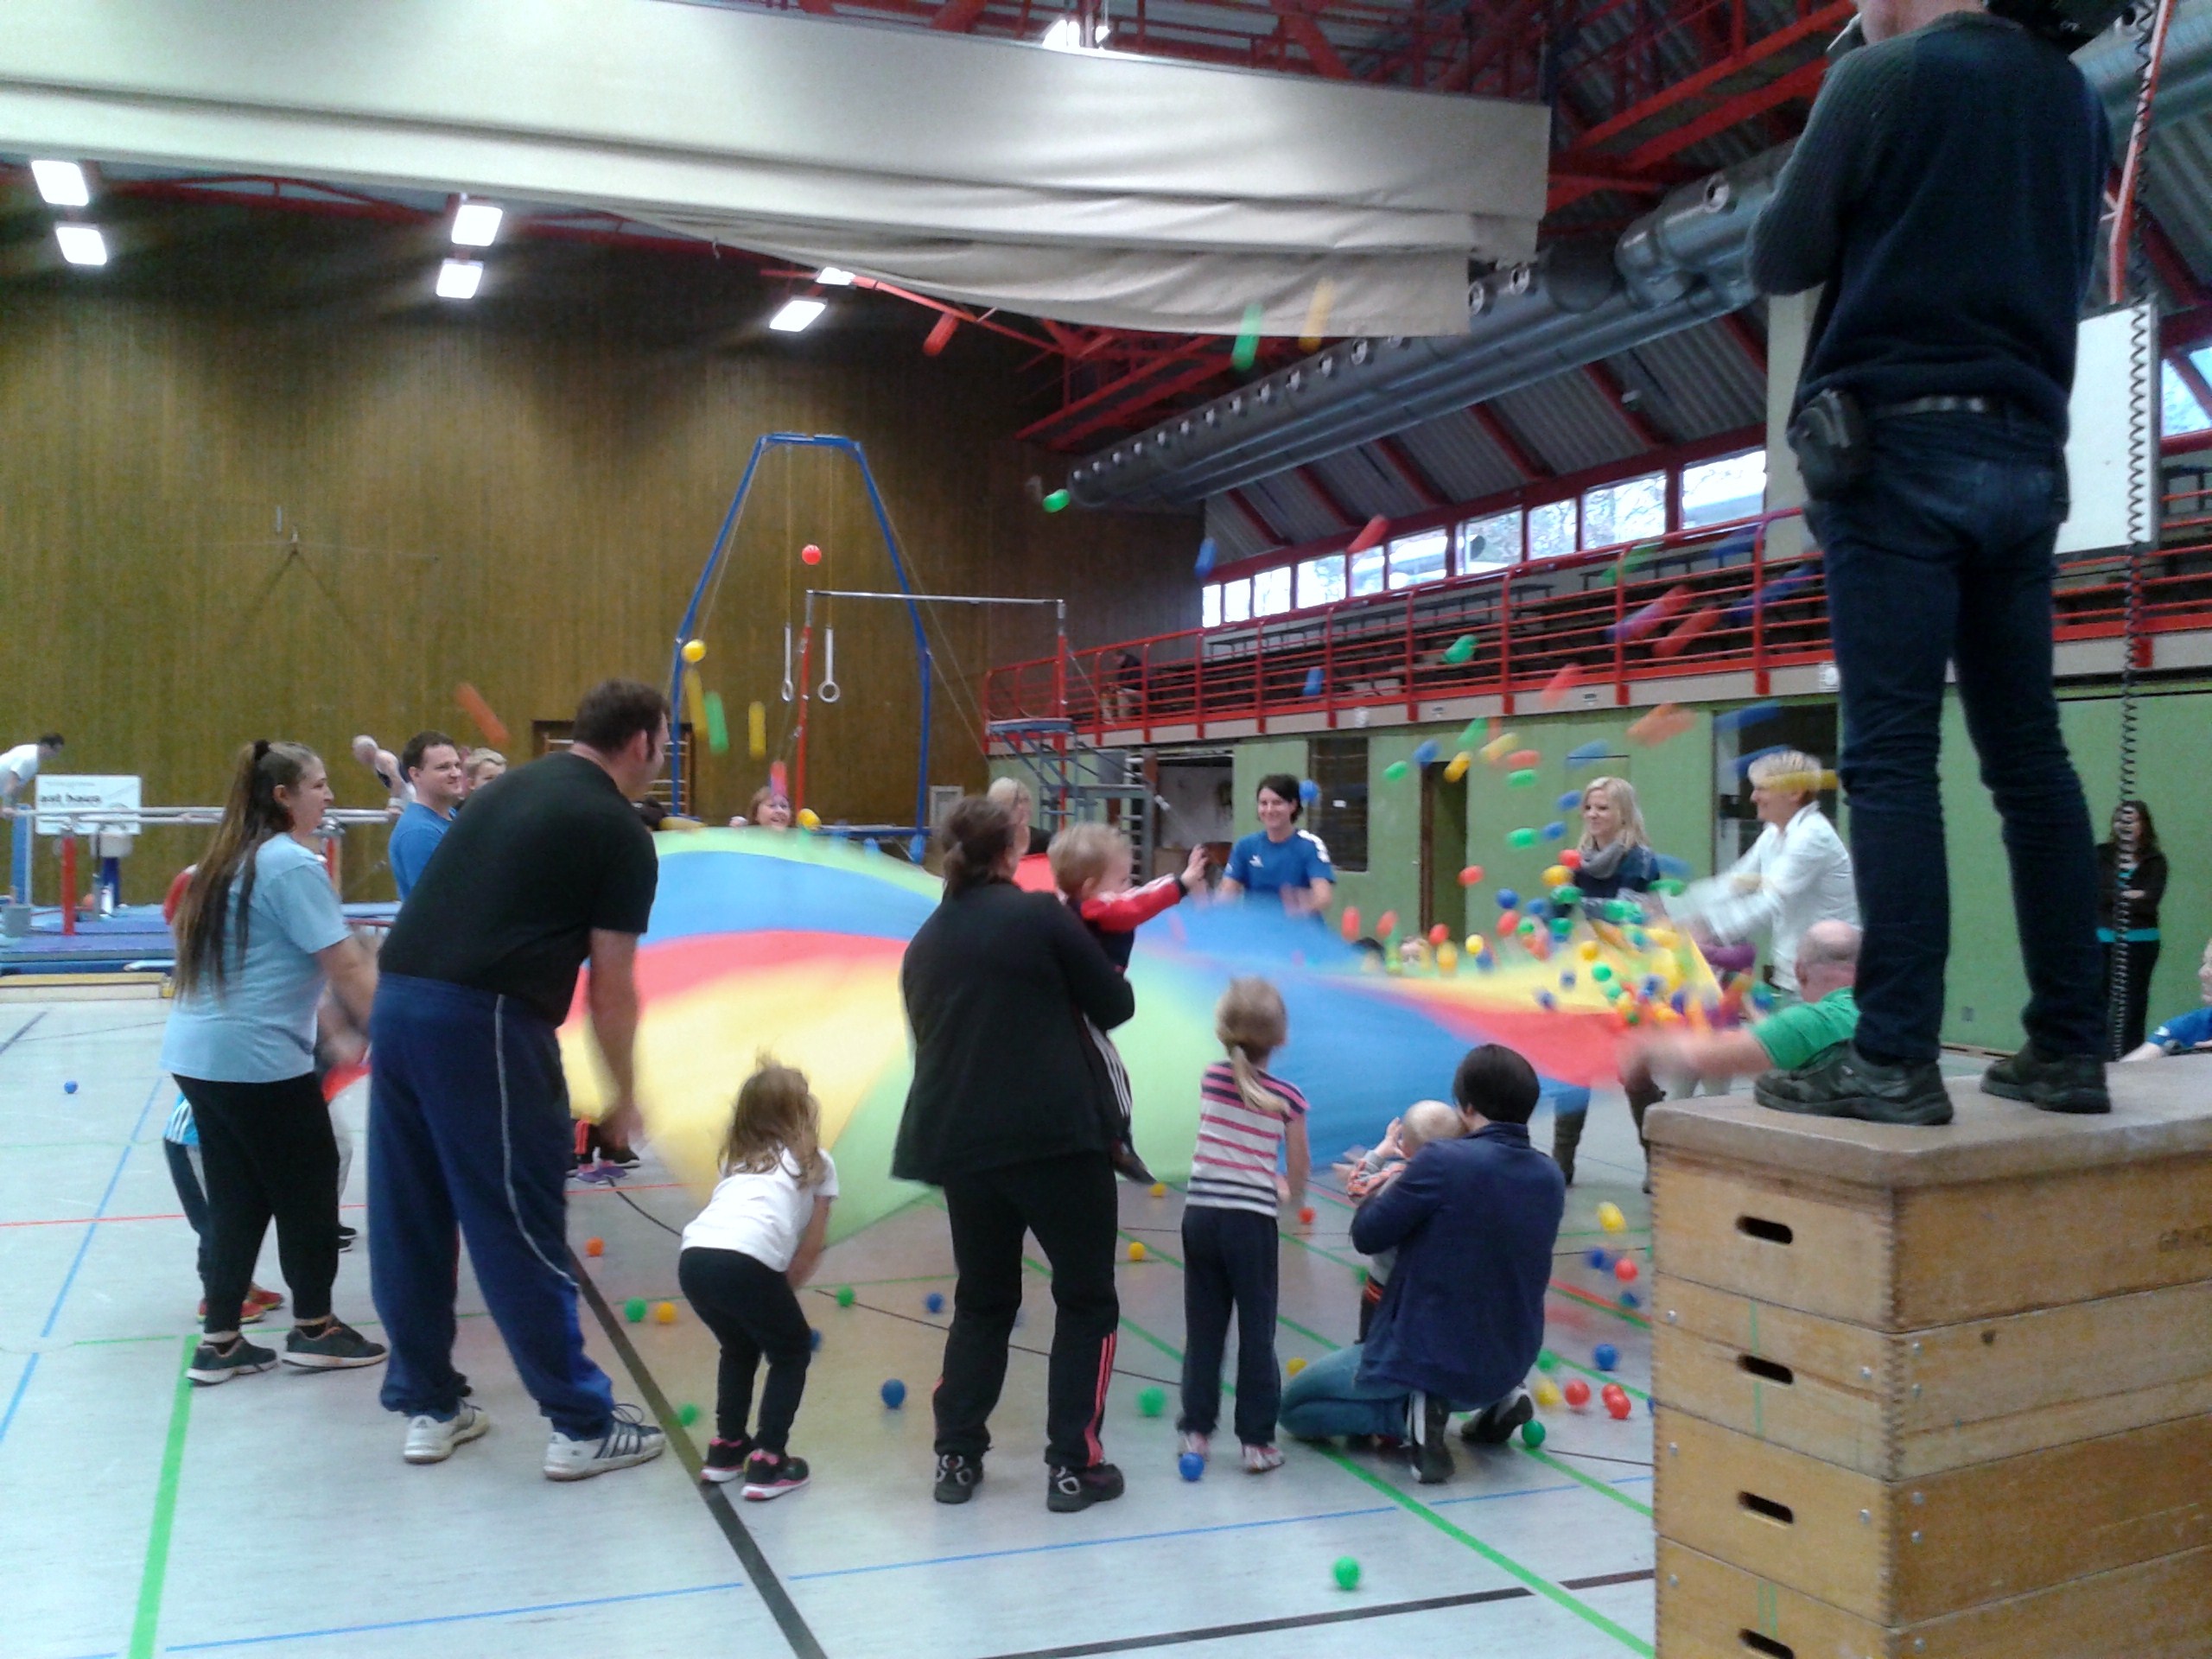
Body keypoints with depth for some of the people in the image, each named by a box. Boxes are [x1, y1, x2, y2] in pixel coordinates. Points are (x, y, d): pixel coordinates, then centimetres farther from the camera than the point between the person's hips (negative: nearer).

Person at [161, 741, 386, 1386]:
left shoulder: (230, 860, 14)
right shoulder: (293, 864, -14)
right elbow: (346, 969, -18)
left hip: (198, 1051, 9)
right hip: (258, 1057, -9)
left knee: (237, 1195, 14)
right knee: (308, 1184, 7)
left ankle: (219, 1340, 18)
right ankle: (313, 1329, 19)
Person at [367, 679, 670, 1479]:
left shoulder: (512, 788, 19)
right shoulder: (619, 832, -2)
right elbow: (611, 988, -2)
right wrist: (624, 1093, 9)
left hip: (398, 1000, 7)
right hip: (484, 1021, -7)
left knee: (409, 1222, 15)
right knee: (522, 1231, 1)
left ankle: (427, 1405, 27)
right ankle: (583, 1425, 12)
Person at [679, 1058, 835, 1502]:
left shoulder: (738, 1159, 32)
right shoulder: (817, 1163, 19)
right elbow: (810, 1250, 15)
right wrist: (780, 1291, 24)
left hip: (693, 1258, 5)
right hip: (745, 1261, -5)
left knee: (740, 1348, 31)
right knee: (792, 1353, 17)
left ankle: (726, 1449, 35)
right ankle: (767, 1463, 10)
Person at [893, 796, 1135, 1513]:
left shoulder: (924, 942, 11)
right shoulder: (1040, 915, -5)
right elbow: (1116, 1005, -1)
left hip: (959, 1143, 5)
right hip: (1057, 1137, -5)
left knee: (982, 1302, 20)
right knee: (1087, 1298, 9)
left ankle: (956, 1458, 20)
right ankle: (1073, 1465, 8)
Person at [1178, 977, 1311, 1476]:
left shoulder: (1212, 1078, 3)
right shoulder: (1288, 1099, -4)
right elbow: (1297, 1178, 3)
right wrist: (1288, 1195, 26)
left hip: (1201, 1215, 3)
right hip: (1251, 1222, -2)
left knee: (1203, 1329, 11)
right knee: (1256, 1332, 6)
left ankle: (1196, 1432, 14)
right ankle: (1257, 1440, 10)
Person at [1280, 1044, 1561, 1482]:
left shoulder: (1442, 1161, -23)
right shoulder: (1550, 1177, -3)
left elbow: (1366, 1236, -14)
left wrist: (1384, 1187, 7)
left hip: (1426, 1359, -6)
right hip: (1510, 1364, 6)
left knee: (1294, 1406, 14)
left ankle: (1411, 1410, -7)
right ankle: (1496, 1401, 12)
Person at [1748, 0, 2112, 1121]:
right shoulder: (2076, 99, 17)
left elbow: (1779, 261, 0)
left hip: (1899, 447, -6)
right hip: (2026, 455, 6)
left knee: (1891, 755, -9)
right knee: (2028, 751, 7)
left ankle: (1897, 1058, -12)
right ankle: (2070, 1048, 9)